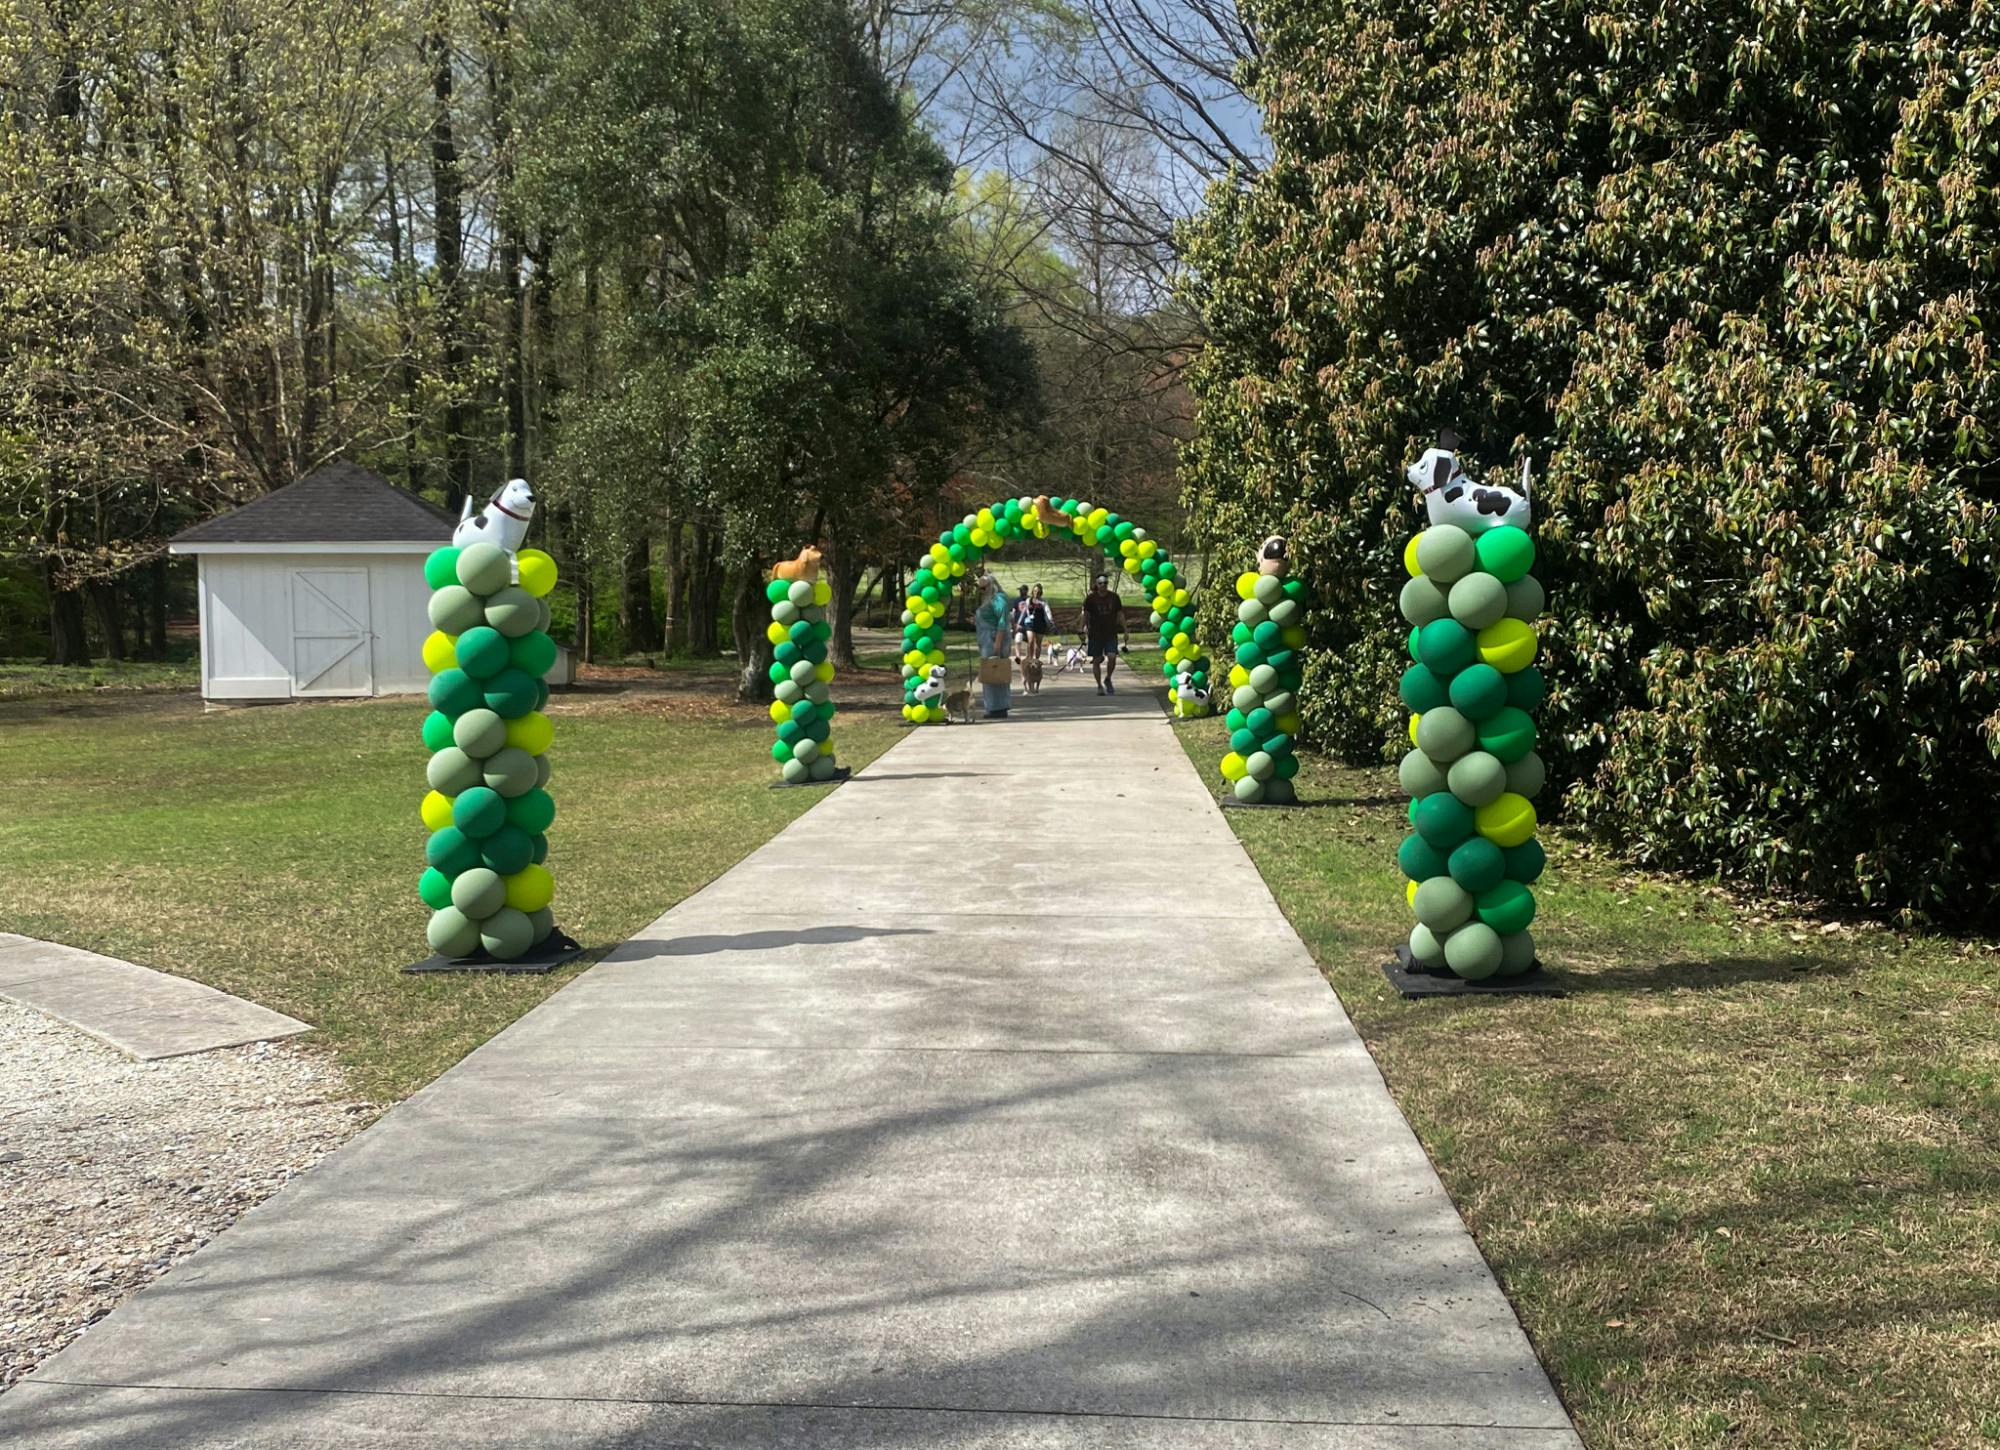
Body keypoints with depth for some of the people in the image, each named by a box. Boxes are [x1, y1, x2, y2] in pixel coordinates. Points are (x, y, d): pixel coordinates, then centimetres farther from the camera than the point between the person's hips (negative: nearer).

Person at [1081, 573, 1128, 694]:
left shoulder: (1114, 597, 2)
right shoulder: (1091, 598, -4)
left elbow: (1120, 614, 8)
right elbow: (1085, 615, 0)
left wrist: (1125, 631, 7)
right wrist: (1083, 631, -5)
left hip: (1111, 634, 1)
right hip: (1095, 634, -1)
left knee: (1112, 657, -13)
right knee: (1096, 660, 2)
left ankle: (1108, 679, 12)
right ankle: (1099, 686, 15)